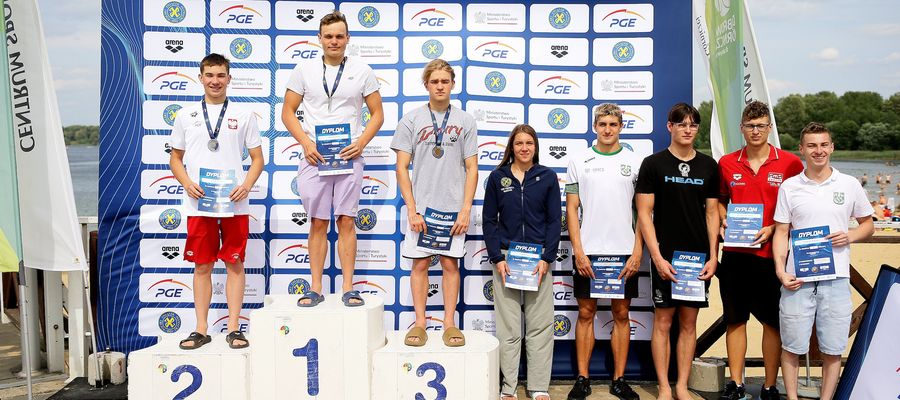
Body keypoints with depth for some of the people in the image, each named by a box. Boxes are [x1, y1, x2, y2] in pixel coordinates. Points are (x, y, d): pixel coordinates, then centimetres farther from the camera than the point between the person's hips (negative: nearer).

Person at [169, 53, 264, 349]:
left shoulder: (243, 115, 7)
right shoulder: (186, 115, 10)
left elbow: (257, 158, 8)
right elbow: (175, 158, 14)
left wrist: (247, 186, -10)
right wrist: (187, 183, -5)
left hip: (234, 204, -1)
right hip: (199, 203, 1)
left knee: (235, 263, 3)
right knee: (202, 265, 6)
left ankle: (233, 328, 11)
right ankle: (201, 329, 15)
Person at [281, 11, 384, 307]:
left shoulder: (362, 71, 6)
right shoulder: (304, 70, 7)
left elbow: (377, 114, 8)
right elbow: (288, 112, 7)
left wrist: (361, 143, -8)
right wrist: (306, 143, -7)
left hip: (349, 157, 0)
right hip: (314, 156, 1)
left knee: (346, 221, 0)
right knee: (318, 223, 4)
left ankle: (348, 288, 6)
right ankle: (316, 289, 11)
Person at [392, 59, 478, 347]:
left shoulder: (465, 121, 5)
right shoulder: (411, 120, 2)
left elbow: (471, 169, 4)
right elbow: (402, 168, 0)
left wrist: (465, 210, -5)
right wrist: (412, 210, -7)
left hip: (453, 207, 0)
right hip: (421, 205, 0)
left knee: (450, 263, 5)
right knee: (420, 263, 4)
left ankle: (449, 324, 13)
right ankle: (420, 323, 12)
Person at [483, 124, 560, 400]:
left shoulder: (548, 177, 4)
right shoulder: (497, 177, 5)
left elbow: (554, 220, 3)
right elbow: (489, 220, 4)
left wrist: (547, 258, -6)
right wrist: (497, 258, -6)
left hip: (538, 258, 0)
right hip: (506, 257, 0)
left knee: (541, 325, 3)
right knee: (508, 326, 3)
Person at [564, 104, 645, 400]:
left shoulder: (635, 162, 5)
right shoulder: (579, 161, 4)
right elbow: (572, 208, 3)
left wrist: (637, 252, -4)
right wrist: (578, 251, -5)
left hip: (625, 252, 1)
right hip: (588, 252, 0)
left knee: (621, 314, 7)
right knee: (586, 314, 5)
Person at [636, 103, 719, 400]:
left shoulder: (709, 166, 8)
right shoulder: (653, 164, -2)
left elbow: (712, 213, 10)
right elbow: (644, 213, -5)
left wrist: (713, 256, 1)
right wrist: (657, 257, -12)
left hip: (698, 255, 3)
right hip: (665, 255, -3)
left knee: (689, 322, 8)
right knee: (663, 321, 2)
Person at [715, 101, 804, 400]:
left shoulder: (789, 163, -2)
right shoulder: (727, 163, 6)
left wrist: (773, 229, -12)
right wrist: (724, 221, 0)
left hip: (771, 253, -2)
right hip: (735, 253, 3)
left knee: (772, 321, 5)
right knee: (734, 319, 8)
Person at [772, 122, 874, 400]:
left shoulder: (850, 185, 6)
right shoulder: (789, 187, 5)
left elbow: (868, 225, 16)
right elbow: (781, 233, 5)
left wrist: (849, 236, -6)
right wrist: (780, 271, -7)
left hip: (836, 278, 1)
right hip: (797, 279, 0)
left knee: (832, 349, 7)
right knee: (791, 346, 4)